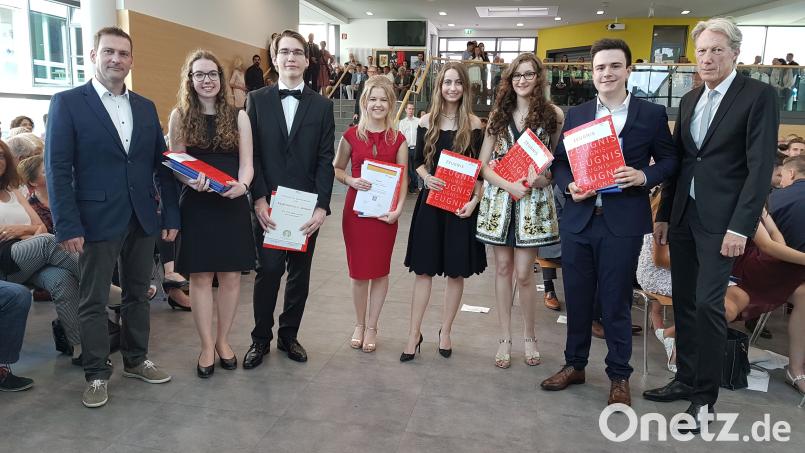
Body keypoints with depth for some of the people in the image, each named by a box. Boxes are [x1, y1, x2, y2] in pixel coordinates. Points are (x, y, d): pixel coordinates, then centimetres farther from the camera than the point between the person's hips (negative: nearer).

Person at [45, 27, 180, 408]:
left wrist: (171, 214, 4)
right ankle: (97, 374, 21)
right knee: (94, 302, 6)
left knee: (138, 295, 14)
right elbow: (57, 169, -8)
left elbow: (161, 164, 10)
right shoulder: (67, 103, -3)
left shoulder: (146, 107, 10)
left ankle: (136, 360, 30)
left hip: (143, 219, 4)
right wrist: (67, 226, -14)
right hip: (96, 220, -4)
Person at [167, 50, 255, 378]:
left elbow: (246, 164, 1)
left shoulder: (238, 117, 4)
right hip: (196, 205, -1)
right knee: (200, 277, 3)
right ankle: (207, 346, 17)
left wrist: (241, 185, -20)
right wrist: (192, 181, -19)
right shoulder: (180, 116, 3)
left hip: (233, 204, 1)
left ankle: (223, 340, 24)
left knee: (230, 275, 6)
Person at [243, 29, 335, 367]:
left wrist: (321, 205, -9)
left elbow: (325, 159, 0)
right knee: (268, 270, -3)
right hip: (269, 205, -1)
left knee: (300, 273, 9)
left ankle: (289, 335, 25)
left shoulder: (322, 105, 6)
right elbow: (250, 154, 1)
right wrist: (259, 198, -10)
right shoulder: (256, 100, 6)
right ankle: (261, 338, 14)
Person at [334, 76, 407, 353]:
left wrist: (398, 208, -12)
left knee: (380, 270, 7)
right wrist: (351, 181, -11)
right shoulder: (351, 135, 1)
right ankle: (359, 323, 27)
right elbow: (336, 169, 9)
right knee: (358, 270, 6)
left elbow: (403, 178, 2)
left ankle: (372, 326, 23)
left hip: (385, 211, 1)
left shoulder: (398, 139, 3)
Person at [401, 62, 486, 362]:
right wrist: (426, 178, -10)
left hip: (462, 204, -1)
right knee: (423, 269, 3)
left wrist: (475, 200, -11)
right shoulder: (427, 122, 5)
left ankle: (445, 332, 22)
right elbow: (418, 161, 11)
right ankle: (414, 334, 12)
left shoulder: (473, 124, 0)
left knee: (456, 271, 6)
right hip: (431, 201, 1)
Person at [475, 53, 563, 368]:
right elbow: (484, 164, 4)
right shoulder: (498, 114, 8)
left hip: (533, 201, -2)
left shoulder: (553, 114, 2)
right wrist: (509, 185, -12)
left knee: (523, 273, -2)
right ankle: (505, 338, 19)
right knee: (503, 269, 7)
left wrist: (541, 178, -17)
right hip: (499, 198, 3)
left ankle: (529, 336, 21)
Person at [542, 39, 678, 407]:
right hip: (578, 219, 3)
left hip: (623, 222, -3)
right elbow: (559, 162, 11)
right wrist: (569, 185, -9)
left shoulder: (652, 114, 3)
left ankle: (619, 376, 23)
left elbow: (669, 160, 6)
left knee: (616, 302, 5)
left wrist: (644, 176, -14)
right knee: (577, 298, 12)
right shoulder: (575, 114, 9)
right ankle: (574, 364, 30)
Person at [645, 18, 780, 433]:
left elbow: (761, 166, -11)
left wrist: (740, 227, -17)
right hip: (683, 216, 6)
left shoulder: (758, 96, -5)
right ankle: (686, 379, 24)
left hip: (721, 219, -6)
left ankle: (705, 395, 7)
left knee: (708, 303, -8)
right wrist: (663, 215, 12)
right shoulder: (689, 100, 14)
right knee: (683, 301, 10)